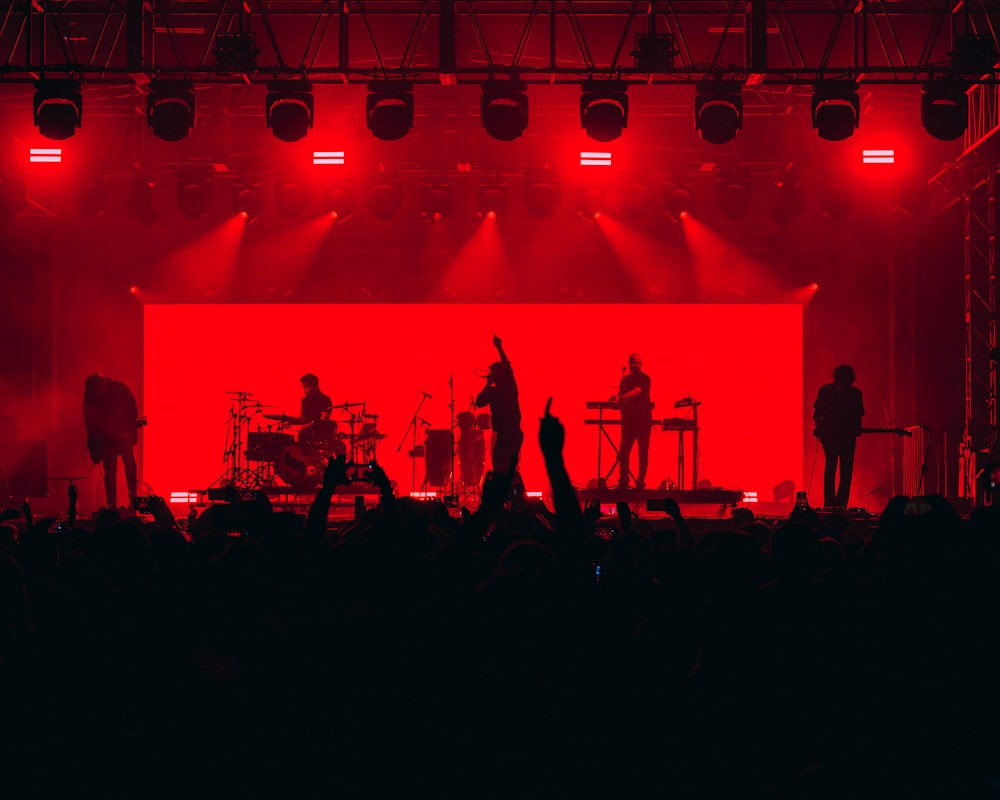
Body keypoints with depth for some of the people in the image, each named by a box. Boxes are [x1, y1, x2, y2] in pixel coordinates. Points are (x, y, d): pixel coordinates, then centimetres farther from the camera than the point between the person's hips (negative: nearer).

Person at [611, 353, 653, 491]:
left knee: (643, 452, -3)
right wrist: (616, 398, -7)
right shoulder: (625, 380, 16)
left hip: (643, 419, -5)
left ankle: (640, 482, 0)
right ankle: (623, 482, 4)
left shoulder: (644, 378, -2)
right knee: (623, 451, -1)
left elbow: (637, 391, -20)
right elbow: (621, 398, 18)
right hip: (628, 418, 5)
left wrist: (621, 397, -34)